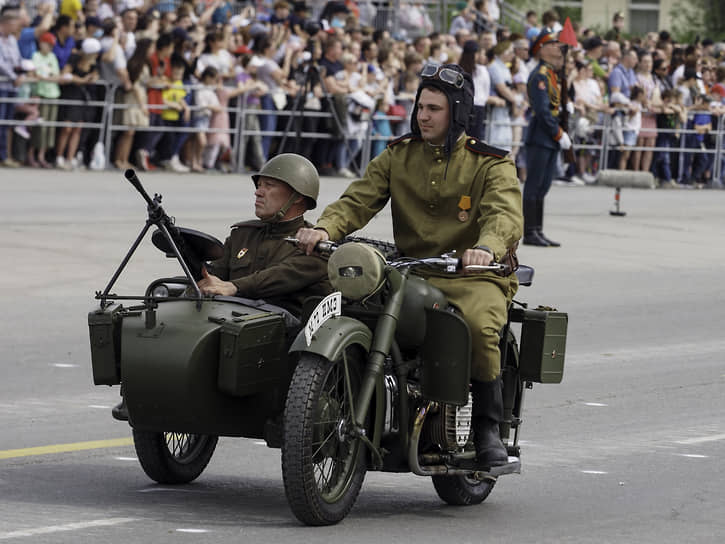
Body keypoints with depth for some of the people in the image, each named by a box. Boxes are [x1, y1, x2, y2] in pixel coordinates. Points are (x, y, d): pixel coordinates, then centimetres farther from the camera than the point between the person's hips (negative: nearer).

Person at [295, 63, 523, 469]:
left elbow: (506, 215, -17)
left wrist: (486, 247, -41)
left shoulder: (491, 163, 2)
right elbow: (359, 200, 2)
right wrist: (325, 227, -21)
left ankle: (488, 427, -16)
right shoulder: (397, 156, 14)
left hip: (473, 275, -3)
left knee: (479, 323, -37)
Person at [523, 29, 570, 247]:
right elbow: (542, 110, -20)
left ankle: (537, 231, 14)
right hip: (540, 138, -10)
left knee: (543, 187, 11)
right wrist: (559, 135, -16)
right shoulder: (540, 75, -14)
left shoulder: (551, 74, 17)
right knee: (534, 186, -5)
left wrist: (560, 133, 11)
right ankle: (530, 233, -3)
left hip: (550, 140, 10)